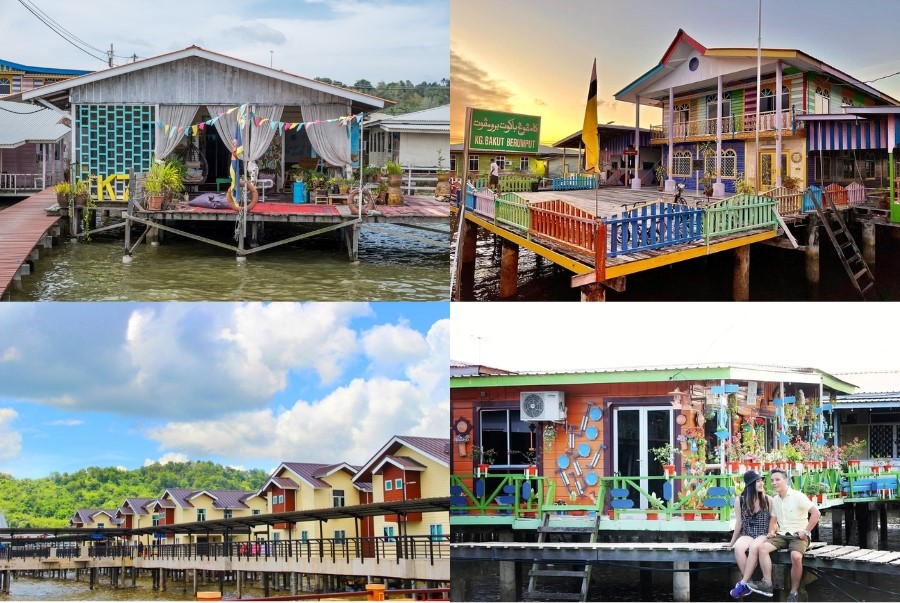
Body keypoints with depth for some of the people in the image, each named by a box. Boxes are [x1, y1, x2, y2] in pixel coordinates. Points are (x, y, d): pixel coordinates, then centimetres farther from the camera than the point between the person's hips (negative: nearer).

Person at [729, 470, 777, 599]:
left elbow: (772, 520, 6)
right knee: (738, 548, -34)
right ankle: (748, 583, -25)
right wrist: (732, 542, 12)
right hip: (747, 535, 1)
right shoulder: (740, 501, 2)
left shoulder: (768, 500, 0)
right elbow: (739, 523, 9)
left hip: (763, 536, -1)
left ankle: (743, 583, -32)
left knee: (753, 547, -37)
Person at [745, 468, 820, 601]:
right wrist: (771, 531, 5)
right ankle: (767, 583, -25)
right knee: (763, 547, -20)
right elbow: (774, 519, 26)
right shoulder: (775, 500, 11)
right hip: (782, 535, 6)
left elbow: (816, 513, -16)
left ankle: (793, 593, -23)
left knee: (796, 556, -35)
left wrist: (806, 532, -15)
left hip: (798, 535, -6)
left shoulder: (797, 496, -9)